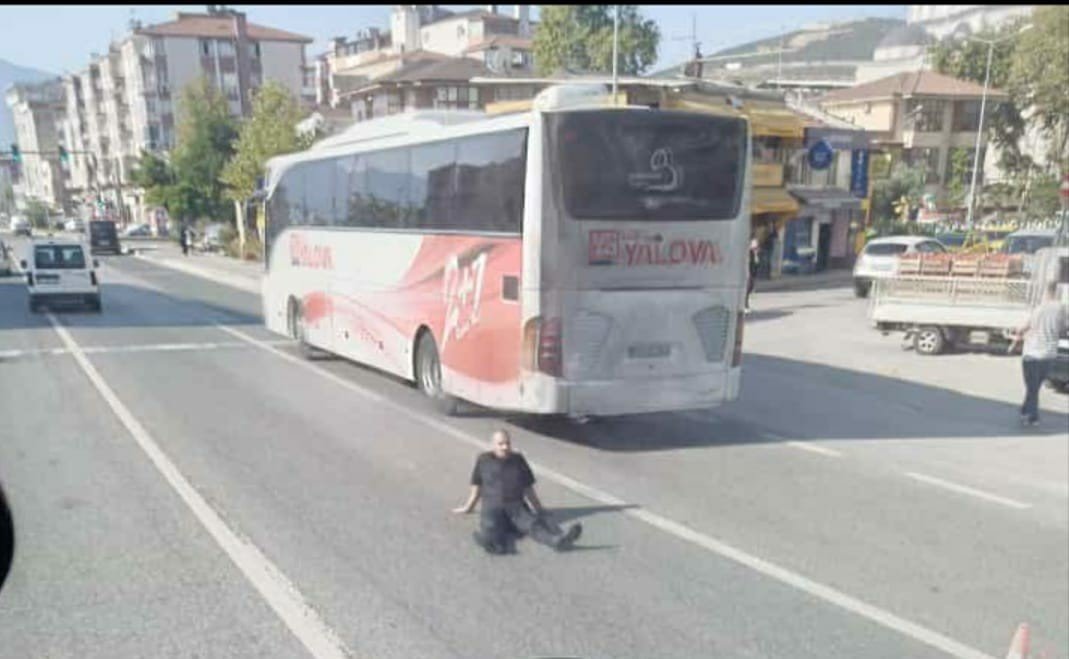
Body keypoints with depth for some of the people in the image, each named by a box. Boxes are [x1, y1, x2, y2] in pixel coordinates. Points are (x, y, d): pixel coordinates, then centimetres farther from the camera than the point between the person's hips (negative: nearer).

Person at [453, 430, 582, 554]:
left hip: (517, 507, 1)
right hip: (492, 507, -1)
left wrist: (539, 508, 27)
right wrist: (468, 507, 27)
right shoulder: (483, 460, 14)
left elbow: (528, 487, 23)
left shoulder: (518, 460, 17)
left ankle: (559, 540, -59)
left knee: (534, 523, -31)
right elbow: (477, 486, 23)